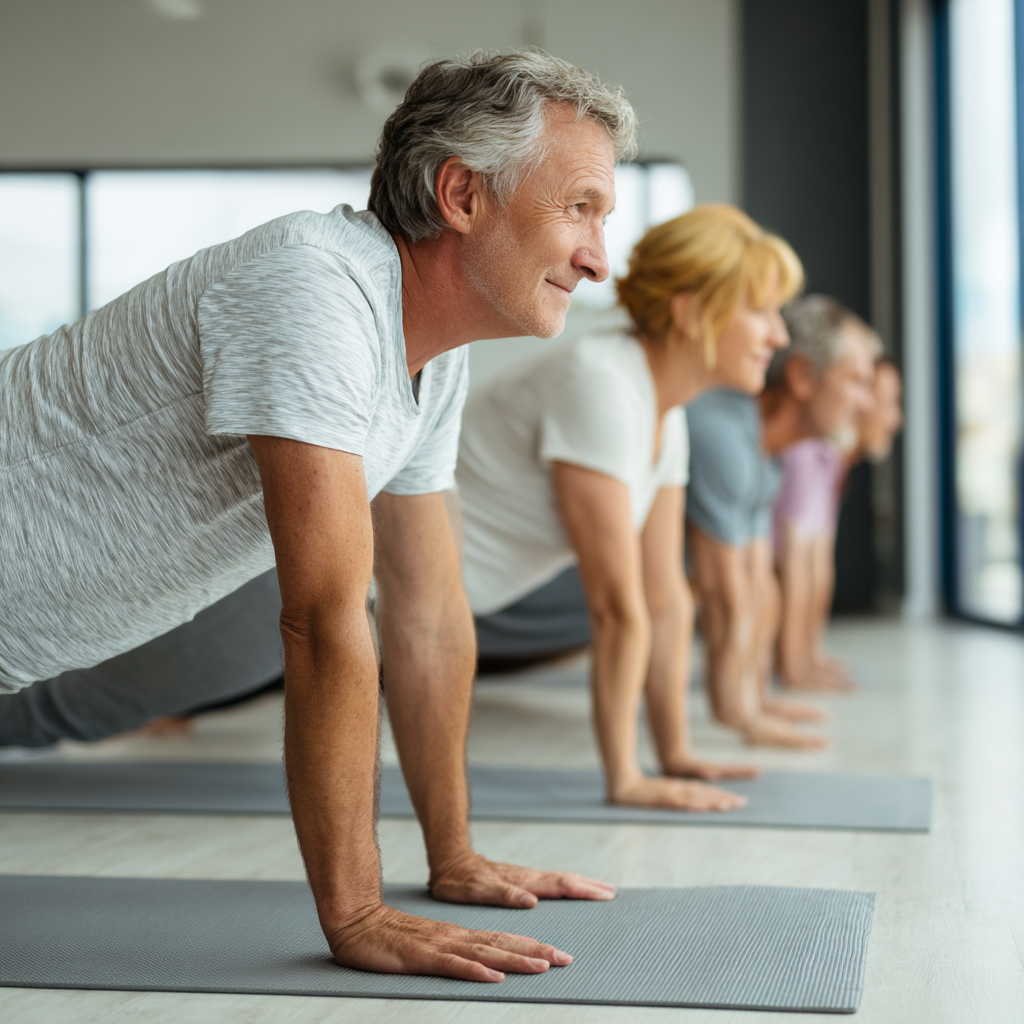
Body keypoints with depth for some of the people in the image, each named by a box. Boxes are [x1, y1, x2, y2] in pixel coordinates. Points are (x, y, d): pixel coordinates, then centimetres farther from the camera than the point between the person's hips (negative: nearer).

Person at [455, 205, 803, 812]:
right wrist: (626, 781, -19)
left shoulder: (667, 416, 1)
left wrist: (677, 755, 8)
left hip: (476, 596, 9)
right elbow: (617, 609, -24)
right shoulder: (601, 387, -27)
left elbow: (666, 601, 6)